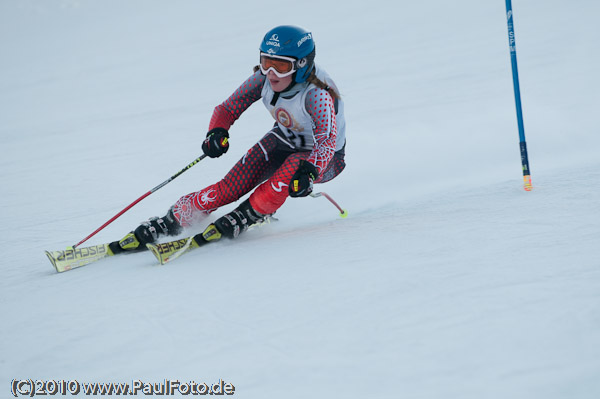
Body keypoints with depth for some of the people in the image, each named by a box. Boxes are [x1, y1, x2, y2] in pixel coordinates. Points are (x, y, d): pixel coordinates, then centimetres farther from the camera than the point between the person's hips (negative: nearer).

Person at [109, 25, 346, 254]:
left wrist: (308, 172, -59)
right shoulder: (264, 77, -17)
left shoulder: (317, 94, -33)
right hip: (284, 139, 5)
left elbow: (327, 142, -40)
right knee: (231, 187, -15)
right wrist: (217, 133, -32)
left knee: (292, 166, -39)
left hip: (322, 157, -4)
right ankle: (170, 222, -6)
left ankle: (242, 218, -23)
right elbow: (228, 108, -10)